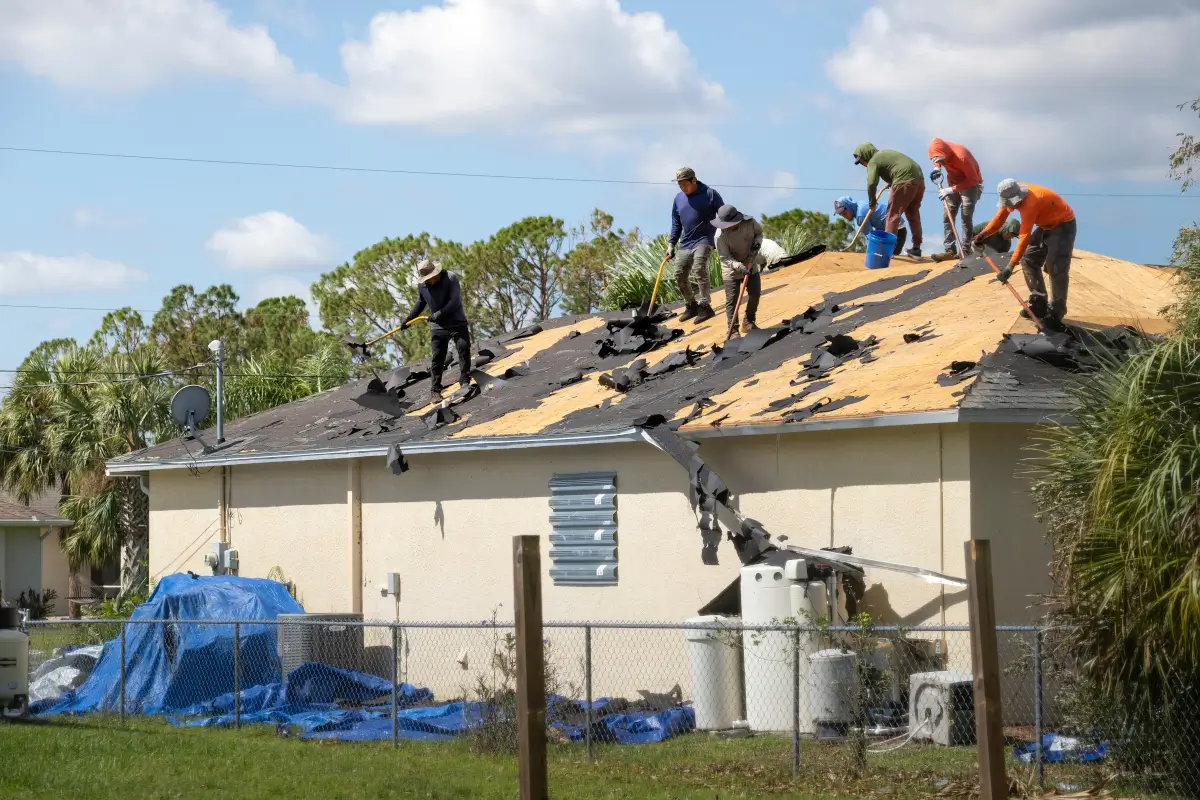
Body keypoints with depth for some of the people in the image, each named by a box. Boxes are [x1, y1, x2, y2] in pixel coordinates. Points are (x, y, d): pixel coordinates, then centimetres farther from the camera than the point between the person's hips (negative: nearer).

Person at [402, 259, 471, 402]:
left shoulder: (450, 278, -17)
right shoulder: (421, 285, -4)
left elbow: (455, 301, -24)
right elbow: (420, 303, 15)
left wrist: (438, 315, -28)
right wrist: (408, 319, 17)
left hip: (458, 323, -3)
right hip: (438, 327, 3)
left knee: (464, 350, -7)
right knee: (436, 359, 1)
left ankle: (465, 382, 5)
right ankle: (435, 391, 3)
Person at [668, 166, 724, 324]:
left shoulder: (710, 194, -5)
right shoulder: (678, 199, 10)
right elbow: (676, 223, 19)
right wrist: (671, 244, 11)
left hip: (704, 240, -6)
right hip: (685, 244, 6)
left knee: (699, 268, -28)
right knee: (680, 275, 4)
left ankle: (705, 306, -25)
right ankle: (691, 305, 23)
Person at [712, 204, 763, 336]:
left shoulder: (750, 222, -20)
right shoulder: (720, 235, -28)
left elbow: (759, 232, 3)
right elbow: (724, 257, -22)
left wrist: (757, 243, -18)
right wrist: (740, 266, -34)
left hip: (751, 265, 4)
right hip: (732, 269, -4)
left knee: (755, 294, 9)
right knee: (732, 299, -6)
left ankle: (748, 322, 29)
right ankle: (732, 329, 0)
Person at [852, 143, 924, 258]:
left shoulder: (873, 161, 0)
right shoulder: (885, 153, 27)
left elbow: (872, 183, -12)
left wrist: (872, 202, 0)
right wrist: (891, 182, 31)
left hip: (904, 182, -9)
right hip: (919, 179, 9)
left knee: (893, 214, 0)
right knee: (913, 214, 17)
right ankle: (916, 248, 20)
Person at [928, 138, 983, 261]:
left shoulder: (961, 156, -35)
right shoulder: (941, 150, -16)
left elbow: (972, 180, -29)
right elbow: (937, 160, 10)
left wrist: (952, 189, -32)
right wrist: (937, 168, -14)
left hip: (970, 184, -6)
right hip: (953, 183, 6)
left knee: (966, 218, -12)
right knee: (947, 216, -2)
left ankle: (965, 252, -10)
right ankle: (950, 250, -2)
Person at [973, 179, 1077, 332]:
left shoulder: (1030, 203, -36)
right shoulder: (1012, 194, -10)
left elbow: (1024, 237, -38)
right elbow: (1000, 217, -1)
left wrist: (1010, 266, -41)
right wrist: (984, 234, -17)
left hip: (1063, 225, -10)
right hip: (1046, 225, 10)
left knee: (1056, 268, -17)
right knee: (1028, 260, 8)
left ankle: (1055, 315, -13)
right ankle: (1039, 305, 15)